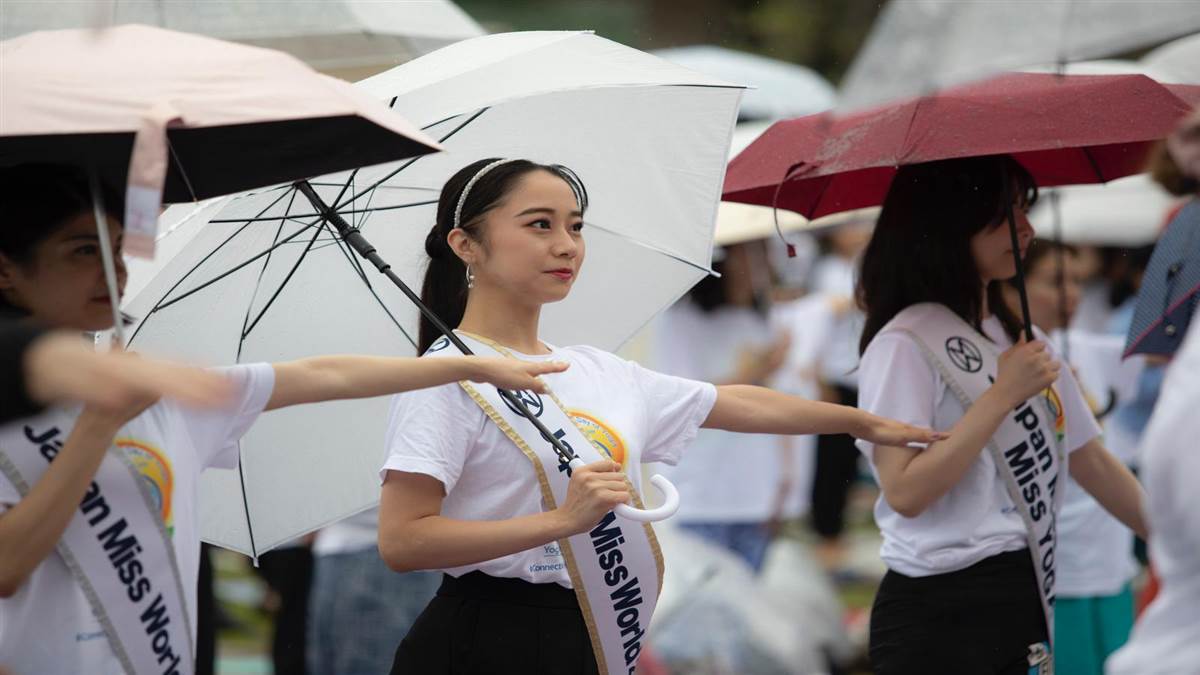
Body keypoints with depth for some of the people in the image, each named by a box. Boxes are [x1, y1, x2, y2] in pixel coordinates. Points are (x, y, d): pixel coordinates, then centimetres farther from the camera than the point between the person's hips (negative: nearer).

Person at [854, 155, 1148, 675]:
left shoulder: (1020, 338, 14)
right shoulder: (905, 344, -10)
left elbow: (1091, 462, 17)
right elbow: (904, 491, -20)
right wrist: (1003, 394, -19)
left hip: (1022, 600, 8)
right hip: (939, 614, -7)